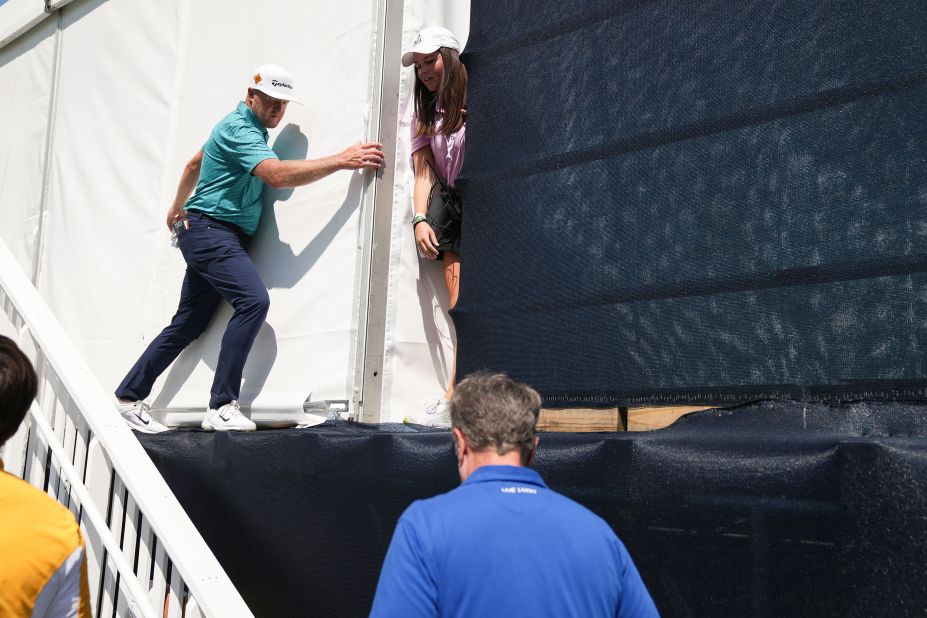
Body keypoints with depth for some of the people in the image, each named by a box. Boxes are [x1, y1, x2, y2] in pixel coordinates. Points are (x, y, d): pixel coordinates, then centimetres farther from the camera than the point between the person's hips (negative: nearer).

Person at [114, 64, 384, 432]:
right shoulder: (238, 129, -13)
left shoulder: (247, 128, 20)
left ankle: (129, 397, 18)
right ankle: (221, 407, -27)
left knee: (188, 325, 10)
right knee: (253, 300, -27)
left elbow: (194, 164, 33)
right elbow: (276, 175, -29)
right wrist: (341, 161, -29)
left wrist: (178, 206, 43)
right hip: (211, 231, -10)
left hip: (209, 236, 10)